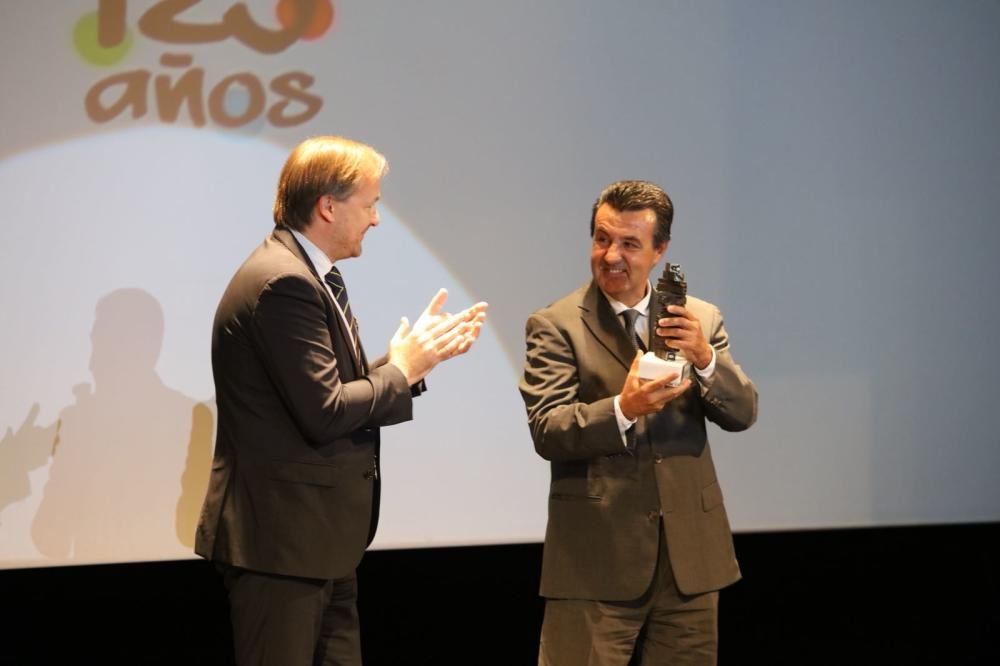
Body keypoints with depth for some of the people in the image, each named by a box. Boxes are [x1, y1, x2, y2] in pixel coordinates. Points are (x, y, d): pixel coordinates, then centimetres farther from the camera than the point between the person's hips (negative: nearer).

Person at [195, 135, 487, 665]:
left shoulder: (306, 276, 12)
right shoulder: (284, 283, -19)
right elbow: (323, 413, -23)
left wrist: (418, 354, 5)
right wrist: (402, 369, -9)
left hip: (318, 541, 10)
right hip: (280, 540, -10)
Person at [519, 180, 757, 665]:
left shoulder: (701, 319, 9)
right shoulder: (556, 326, -2)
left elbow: (742, 413, 2)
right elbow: (546, 432, -11)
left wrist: (705, 357, -17)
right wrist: (622, 410, -28)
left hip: (689, 556, 4)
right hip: (597, 560, -3)